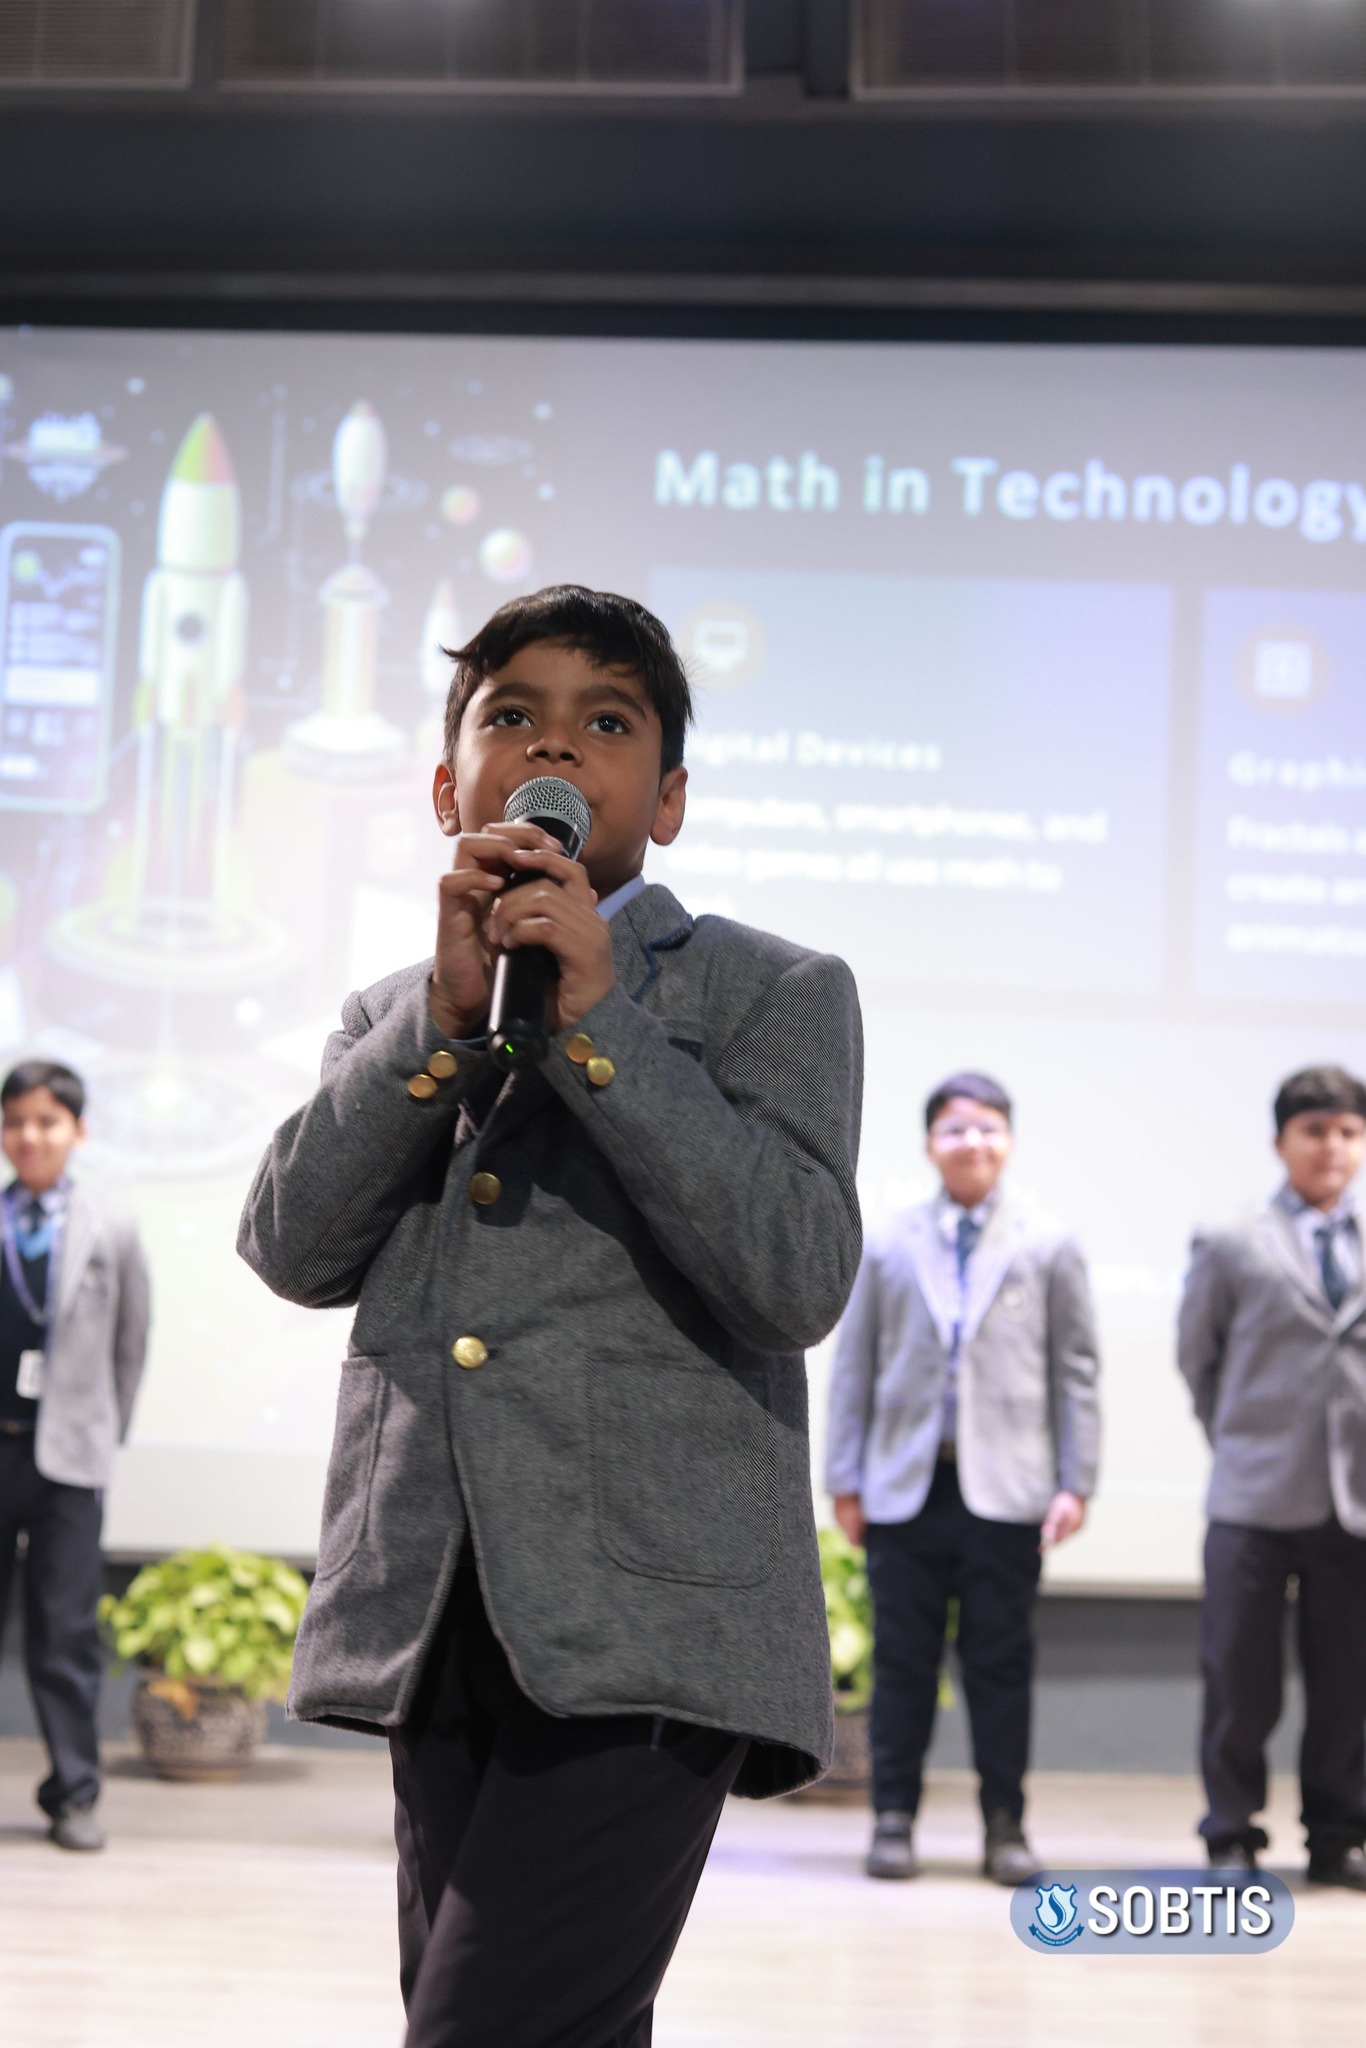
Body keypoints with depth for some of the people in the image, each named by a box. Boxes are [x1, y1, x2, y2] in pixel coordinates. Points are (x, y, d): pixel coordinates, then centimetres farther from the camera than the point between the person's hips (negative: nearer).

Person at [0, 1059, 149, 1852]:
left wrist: (106, 1435, 4)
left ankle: (74, 1794, 8)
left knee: (67, 1633, 1)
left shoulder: (113, 1232, 2)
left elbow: (131, 1345, 6)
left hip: (67, 1453, -1)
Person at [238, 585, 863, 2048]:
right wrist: (446, 1015, -6)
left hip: (645, 1640, -5)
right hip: (439, 1637, 5)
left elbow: (801, 1279, -9)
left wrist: (598, 1021, -12)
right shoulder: (388, 1020, 21)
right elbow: (294, 1250, 4)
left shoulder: (773, 994, 7)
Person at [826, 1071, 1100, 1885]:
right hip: (906, 1486, 1)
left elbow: (1076, 1369, 6)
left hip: (1006, 1489, -1)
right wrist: (846, 1480, 4)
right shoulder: (889, 1249, 8)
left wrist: (1076, 1482, 0)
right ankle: (894, 1817, 11)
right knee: (903, 1660, 3)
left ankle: (1006, 1824, 10)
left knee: (1002, 1662, 2)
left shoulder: (1049, 1250, 7)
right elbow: (854, 1367, 9)